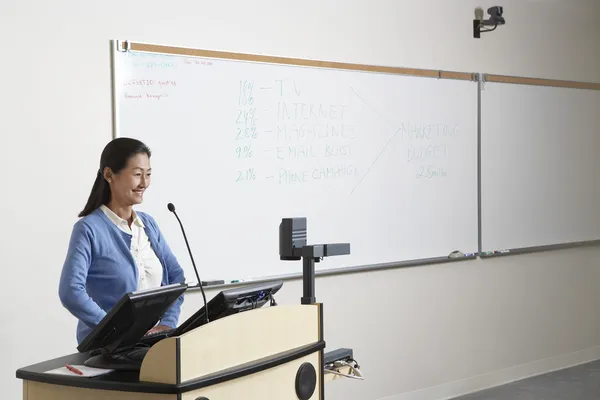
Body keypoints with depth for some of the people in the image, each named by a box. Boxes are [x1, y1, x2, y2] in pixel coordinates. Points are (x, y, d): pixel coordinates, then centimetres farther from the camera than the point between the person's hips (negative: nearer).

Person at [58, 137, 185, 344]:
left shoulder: (148, 223, 11)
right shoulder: (89, 229, -8)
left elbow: (176, 275, 12)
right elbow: (71, 292, -18)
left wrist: (168, 323, -3)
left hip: (152, 340, 4)